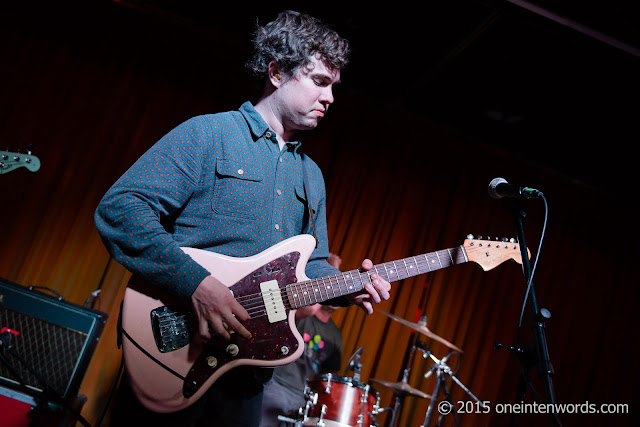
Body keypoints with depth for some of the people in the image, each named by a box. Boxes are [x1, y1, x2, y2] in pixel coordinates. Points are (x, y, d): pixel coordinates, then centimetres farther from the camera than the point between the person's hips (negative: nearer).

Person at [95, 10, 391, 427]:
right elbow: (118, 209, -16)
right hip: (173, 348, -6)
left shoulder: (311, 177, 15)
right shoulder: (207, 135, -7)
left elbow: (312, 266, 18)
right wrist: (196, 283, -25)